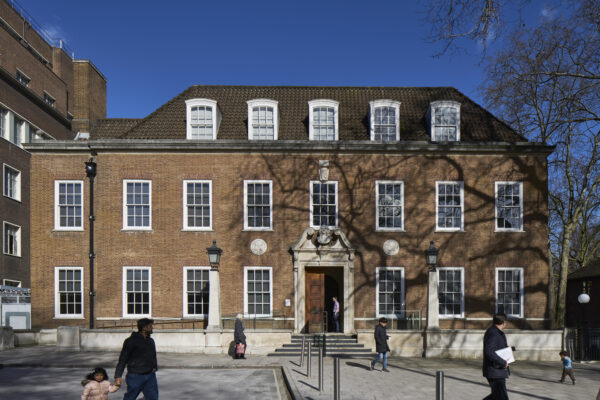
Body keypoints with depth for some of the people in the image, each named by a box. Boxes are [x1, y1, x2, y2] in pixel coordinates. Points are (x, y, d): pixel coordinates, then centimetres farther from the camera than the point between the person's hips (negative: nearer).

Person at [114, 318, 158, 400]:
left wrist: (155, 367, 10)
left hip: (150, 375, 6)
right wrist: (118, 376, -15)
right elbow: (122, 359, -10)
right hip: (135, 376, -6)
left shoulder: (151, 341, 13)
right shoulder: (131, 341, -9)